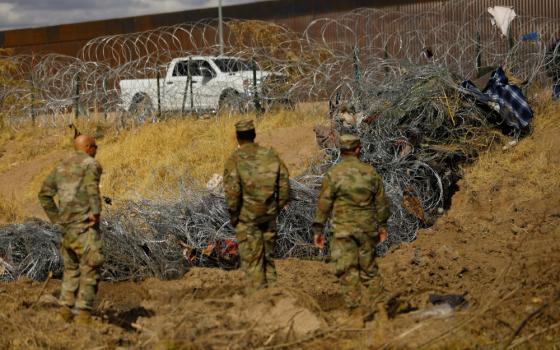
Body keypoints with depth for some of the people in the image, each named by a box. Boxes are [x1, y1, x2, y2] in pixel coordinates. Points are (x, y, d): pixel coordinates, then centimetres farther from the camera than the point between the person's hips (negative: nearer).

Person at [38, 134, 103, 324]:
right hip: (86, 226, -7)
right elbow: (92, 185, -27)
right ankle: (83, 314, -9)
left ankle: (65, 310, 14)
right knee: (89, 269, -3)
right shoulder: (91, 164, -5)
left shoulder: (62, 167, 17)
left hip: (67, 226, 7)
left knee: (71, 268, 19)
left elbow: (45, 194, 14)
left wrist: (57, 218, 15)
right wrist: (96, 212, -21)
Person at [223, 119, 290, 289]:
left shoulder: (234, 160, -11)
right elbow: (284, 184, 3)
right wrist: (276, 209, 12)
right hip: (269, 216, 4)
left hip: (247, 218, -4)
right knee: (268, 258, 17)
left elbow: (232, 191, -17)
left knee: (252, 261, 3)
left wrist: (233, 215, -4)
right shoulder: (270, 155, 2)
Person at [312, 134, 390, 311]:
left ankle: (354, 307, -3)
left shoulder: (333, 174, -7)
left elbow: (323, 204, -6)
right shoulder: (370, 172, 3)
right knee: (369, 267, 15)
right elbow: (381, 202, 9)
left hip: (343, 230, -3)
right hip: (367, 228, 3)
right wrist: (382, 225, 21)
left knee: (347, 270, 0)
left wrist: (318, 229, 1)